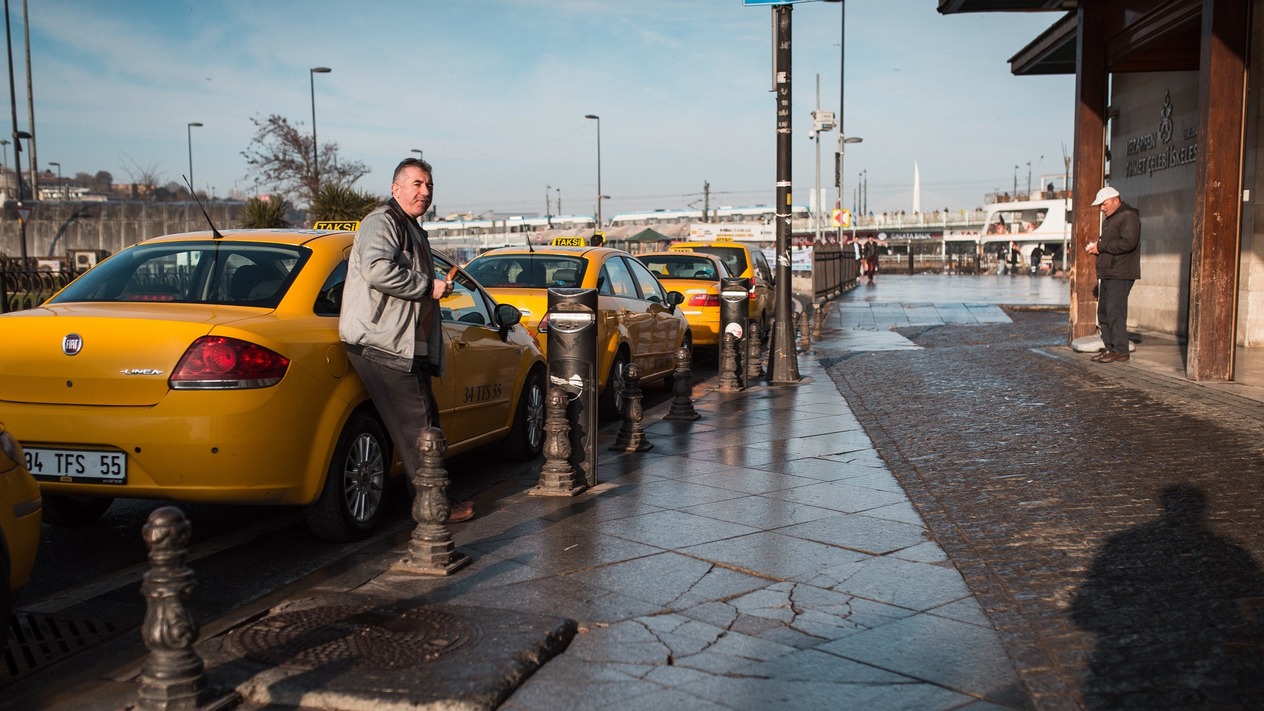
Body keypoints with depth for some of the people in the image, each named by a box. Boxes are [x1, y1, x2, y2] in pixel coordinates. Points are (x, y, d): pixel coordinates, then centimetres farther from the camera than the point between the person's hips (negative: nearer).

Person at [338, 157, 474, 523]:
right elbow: (377, 270, -28)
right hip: (382, 343, -11)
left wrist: (436, 285, 19)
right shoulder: (382, 222, -9)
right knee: (416, 424, -9)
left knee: (424, 421, 13)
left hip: (407, 344, 11)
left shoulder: (411, 229, 25)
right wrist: (428, 286, -19)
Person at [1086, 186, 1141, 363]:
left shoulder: (1128, 217, -10)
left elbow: (1128, 243, -22)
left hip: (1120, 275, -10)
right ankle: (1110, 347, 15)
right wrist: (1096, 247, 8)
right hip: (1107, 274, 10)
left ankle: (1120, 350, -8)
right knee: (1103, 312, 10)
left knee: (1115, 312, -12)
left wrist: (1101, 246, -17)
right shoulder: (1109, 220, 22)